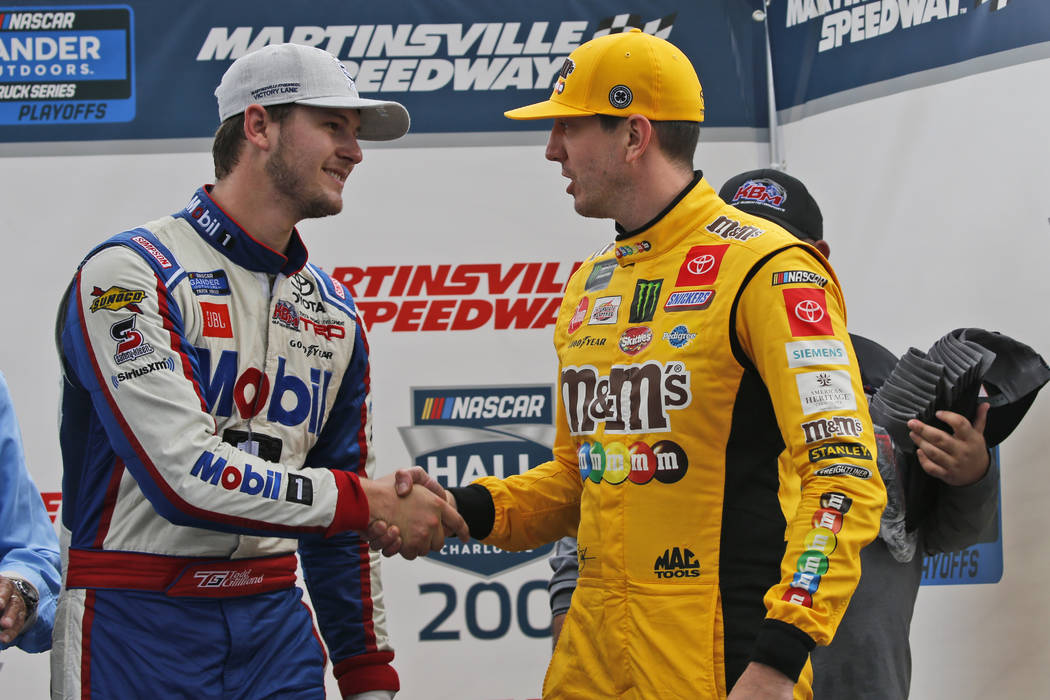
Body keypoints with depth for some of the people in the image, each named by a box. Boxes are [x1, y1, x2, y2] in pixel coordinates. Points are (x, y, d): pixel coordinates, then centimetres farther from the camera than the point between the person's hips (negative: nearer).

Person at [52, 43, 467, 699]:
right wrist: (370, 501, -18)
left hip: (274, 622, 6)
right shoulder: (129, 275, -12)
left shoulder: (334, 311, 12)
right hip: (134, 626, -6)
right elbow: (185, 477, -22)